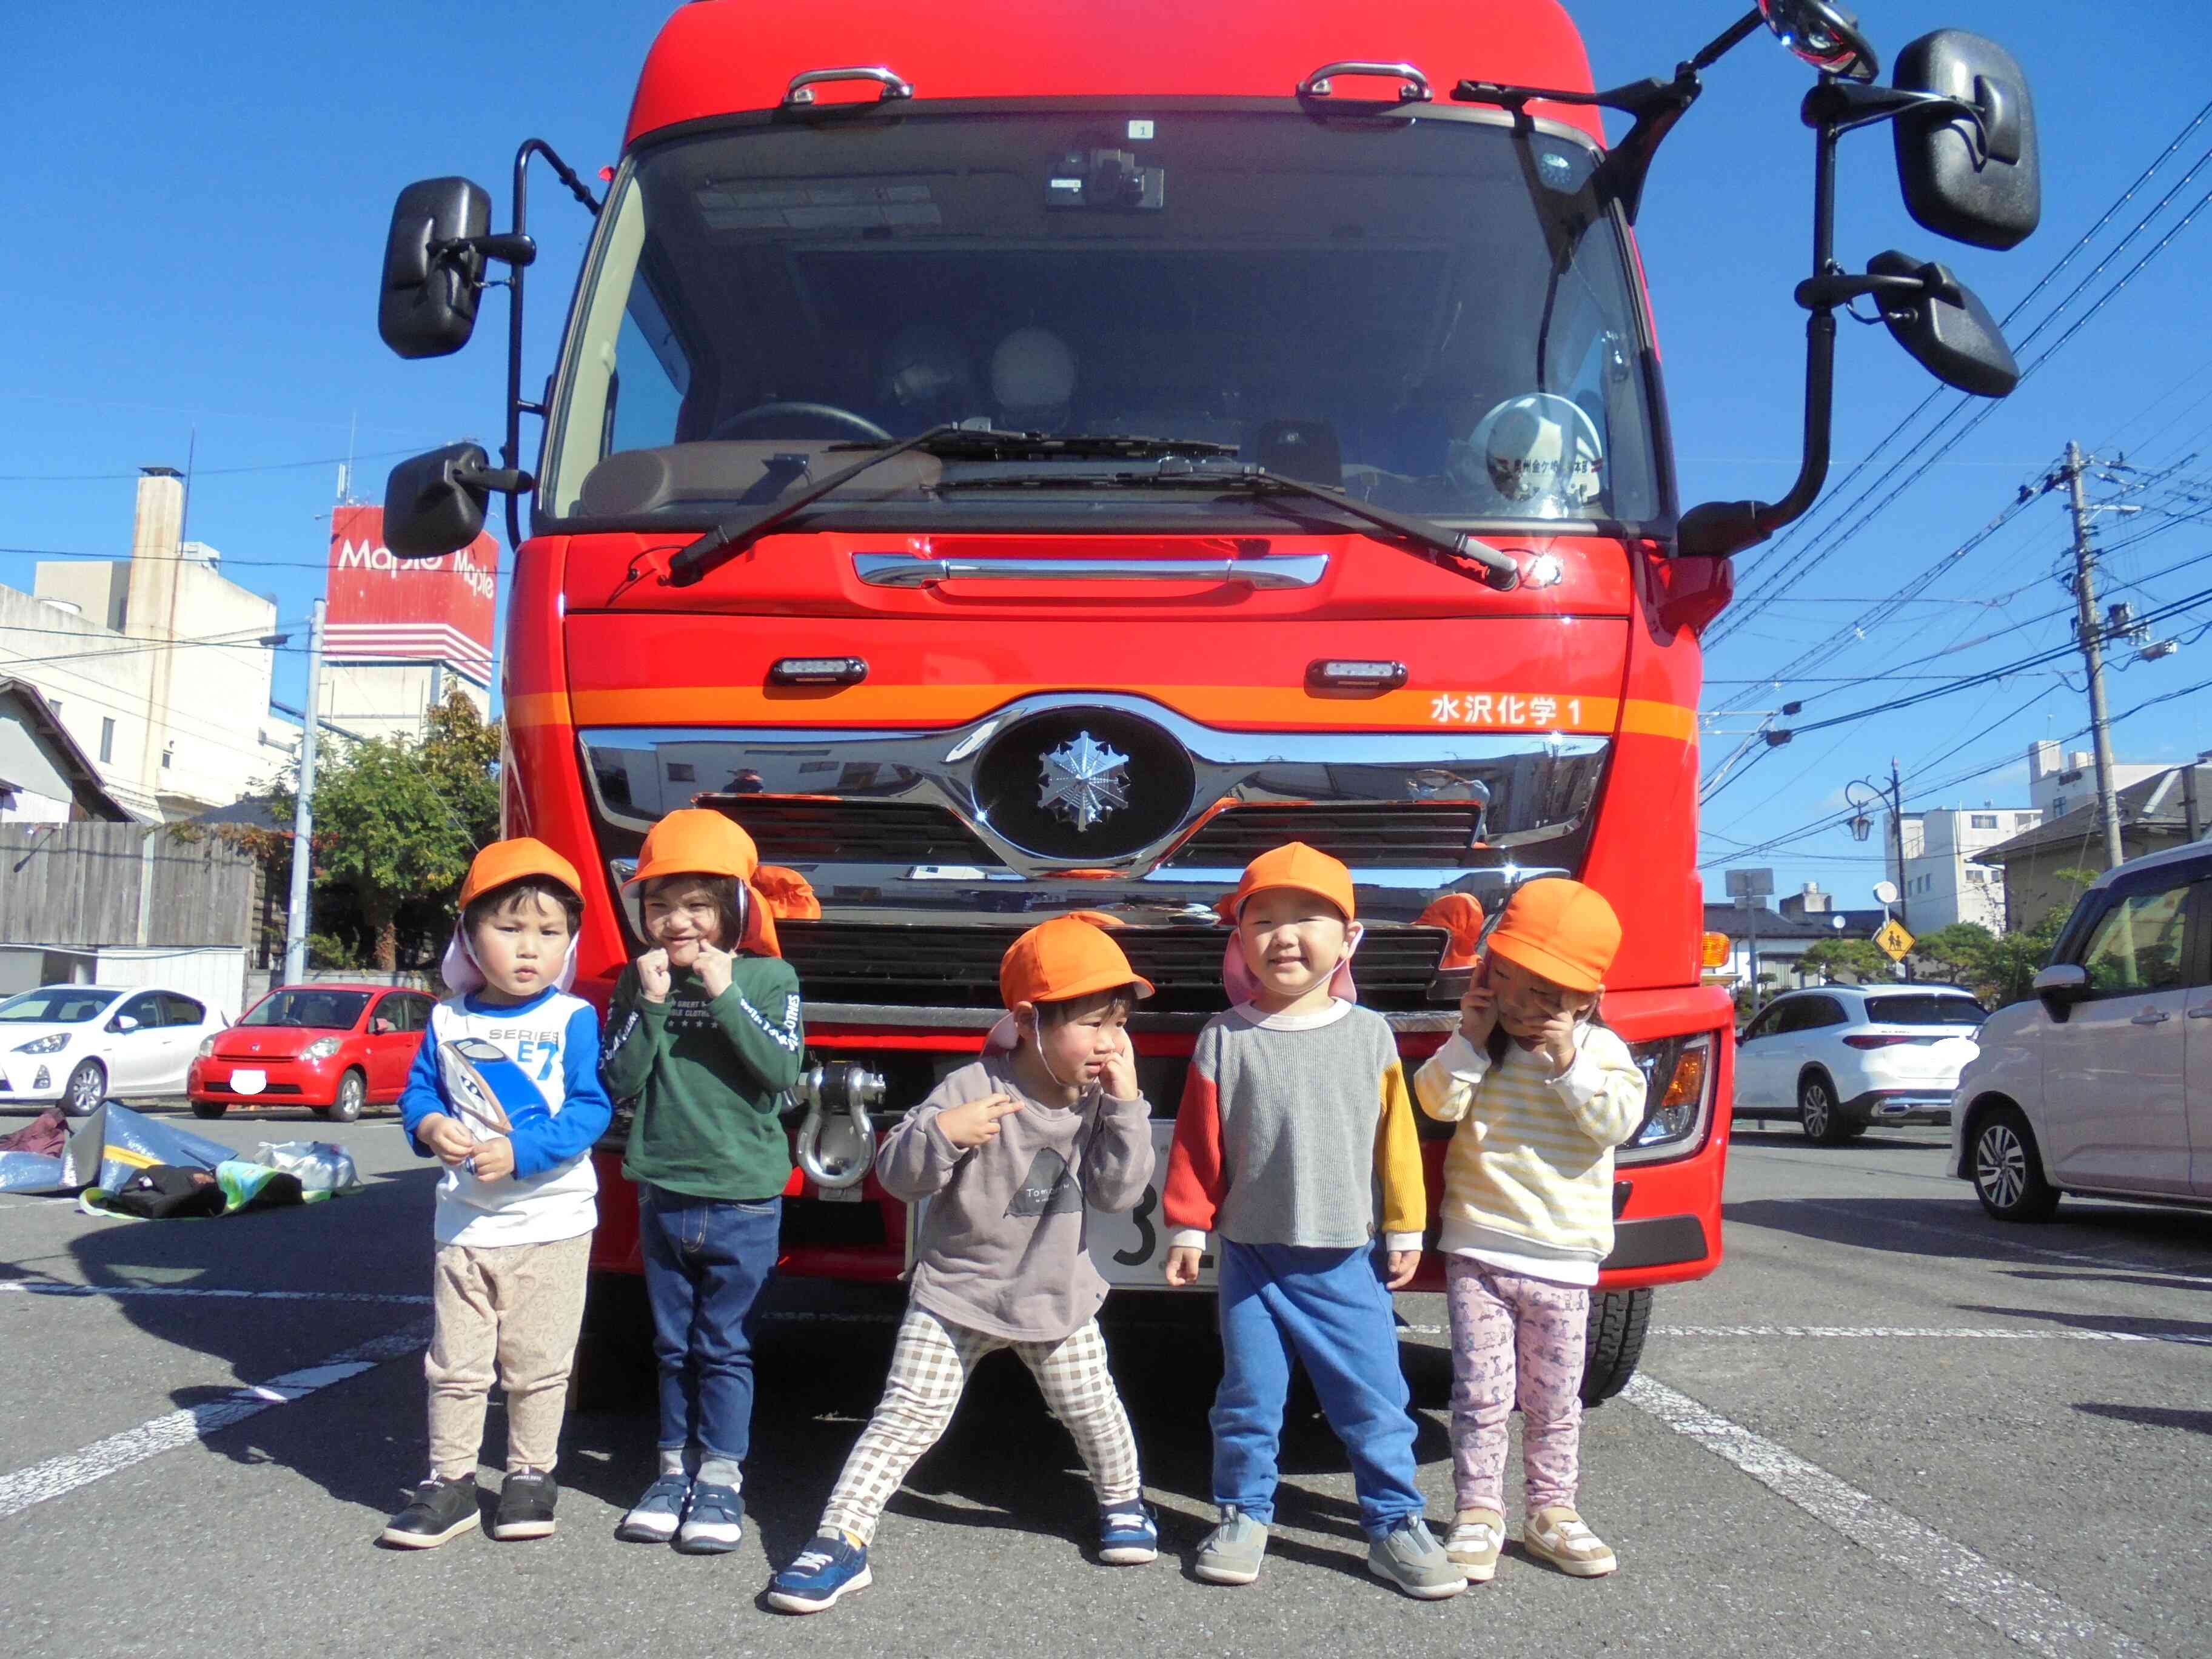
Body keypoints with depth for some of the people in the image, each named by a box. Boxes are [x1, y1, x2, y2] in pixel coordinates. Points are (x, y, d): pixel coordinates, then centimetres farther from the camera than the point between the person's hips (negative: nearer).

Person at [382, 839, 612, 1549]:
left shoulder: (573, 1020, -9)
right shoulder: (448, 1021, 2)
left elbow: (590, 1109, -14)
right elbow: (417, 1090, 9)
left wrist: (520, 1152, -24)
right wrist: (430, 1126, -13)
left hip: (551, 1221, -3)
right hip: (465, 1220, 3)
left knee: (537, 1361, 9)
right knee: (454, 1361, 10)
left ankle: (531, 1475, 24)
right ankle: (449, 1480, 23)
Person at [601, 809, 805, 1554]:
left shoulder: (769, 977, -4)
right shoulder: (637, 982, 3)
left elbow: (782, 1067, -16)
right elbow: (620, 1081, -4)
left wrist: (726, 996, -21)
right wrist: (649, 1006, -15)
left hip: (743, 1199, -3)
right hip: (663, 1193, 3)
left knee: (725, 1347, 5)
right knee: (673, 1344, 14)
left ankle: (721, 1477, 16)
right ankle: (675, 1468, 27)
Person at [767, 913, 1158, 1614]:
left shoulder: (1099, 1101, -6)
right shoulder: (973, 1089, -21)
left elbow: (1118, 1192, -14)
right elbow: (897, 1174, -18)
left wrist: (1125, 1105, -22)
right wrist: (941, 1134, -37)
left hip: (1058, 1295, 4)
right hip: (956, 1290, -4)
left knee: (1092, 1409, 18)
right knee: (907, 1416, -4)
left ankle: (1122, 1499, 44)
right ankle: (842, 1540, 3)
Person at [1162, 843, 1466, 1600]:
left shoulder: (1369, 1034, -1)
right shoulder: (1224, 1040, -4)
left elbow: (1395, 1137, 4)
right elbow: (1197, 1143, 0)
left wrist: (1405, 1228, 6)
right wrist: (1188, 1227, -1)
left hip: (1345, 1260, 1)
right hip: (1251, 1254, 0)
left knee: (1374, 1400, 5)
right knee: (1249, 1397, 9)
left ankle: (1395, 1523, 19)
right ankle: (1243, 1515, 26)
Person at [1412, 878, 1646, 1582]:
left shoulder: (1601, 1050, 1)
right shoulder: (1478, 1045, 2)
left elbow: (1618, 1121, -13)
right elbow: (1439, 1102, -10)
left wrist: (1568, 1064, -21)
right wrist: (1470, 1040, -18)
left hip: (1562, 1259, 0)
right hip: (1477, 1250, 0)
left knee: (1554, 1397, 11)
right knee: (1481, 1391, 0)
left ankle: (1551, 1510, 25)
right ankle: (1479, 1512, 10)